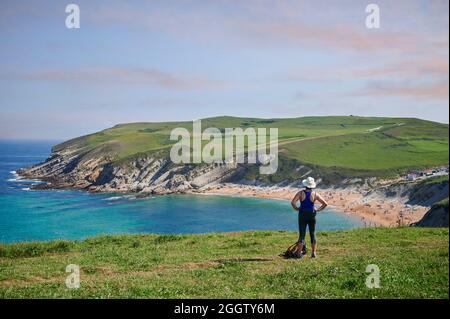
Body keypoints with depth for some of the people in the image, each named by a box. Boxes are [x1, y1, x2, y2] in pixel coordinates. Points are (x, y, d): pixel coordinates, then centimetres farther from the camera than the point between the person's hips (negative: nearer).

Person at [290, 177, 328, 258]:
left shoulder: (301, 193, -8)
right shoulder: (315, 194, -5)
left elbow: (293, 202, -19)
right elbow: (325, 204, -6)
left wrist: (297, 209, -4)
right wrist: (318, 210, 3)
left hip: (302, 215, -1)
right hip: (312, 215, 1)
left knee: (302, 234, 3)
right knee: (312, 234, 11)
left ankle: (299, 253, 0)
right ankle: (313, 253, 10)